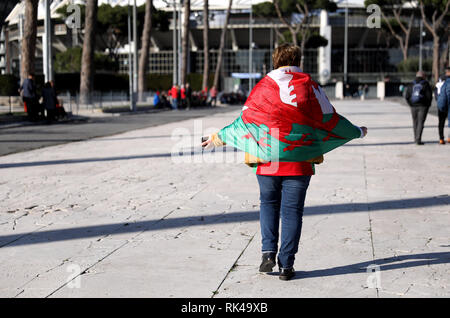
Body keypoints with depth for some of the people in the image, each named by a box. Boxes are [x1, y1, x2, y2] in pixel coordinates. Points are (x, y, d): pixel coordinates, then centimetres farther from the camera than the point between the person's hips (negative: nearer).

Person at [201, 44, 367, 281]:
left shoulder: (263, 86, 1)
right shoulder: (309, 86, 0)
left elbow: (245, 121, 3)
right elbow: (330, 120, 4)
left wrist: (218, 138, 15)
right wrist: (357, 133, 20)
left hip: (267, 160, 1)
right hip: (299, 161, 0)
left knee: (268, 203, 18)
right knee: (292, 210, 5)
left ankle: (268, 252, 5)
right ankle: (286, 265, 5)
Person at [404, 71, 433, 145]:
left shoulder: (411, 85, 5)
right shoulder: (426, 85, -4)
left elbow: (406, 96, 1)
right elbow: (429, 96, -9)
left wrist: (411, 104, 11)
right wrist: (428, 105, 5)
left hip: (413, 106, 3)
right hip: (423, 106, -3)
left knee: (415, 122, 16)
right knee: (421, 122, -4)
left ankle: (416, 138, 26)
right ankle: (418, 140, -13)